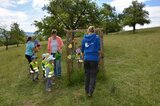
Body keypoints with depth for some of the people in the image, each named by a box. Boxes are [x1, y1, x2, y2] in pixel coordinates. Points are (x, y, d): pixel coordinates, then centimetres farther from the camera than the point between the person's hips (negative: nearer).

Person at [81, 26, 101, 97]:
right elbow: (98, 49, -4)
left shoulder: (84, 38, 7)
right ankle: (90, 92, 3)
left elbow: (82, 50, 12)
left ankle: (87, 91, 25)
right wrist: (98, 56, 12)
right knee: (93, 76, 5)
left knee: (87, 75, 14)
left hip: (86, 59, 3)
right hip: (94, 59, -3)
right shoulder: (97, 37, -1)